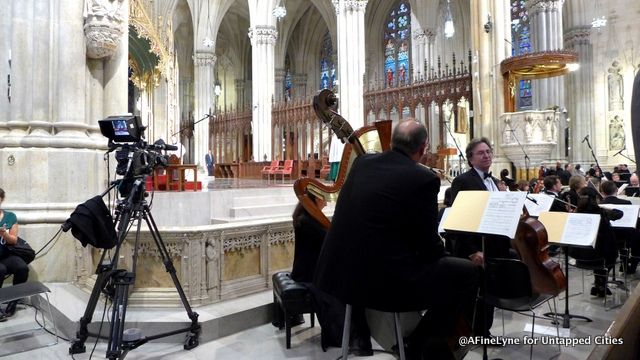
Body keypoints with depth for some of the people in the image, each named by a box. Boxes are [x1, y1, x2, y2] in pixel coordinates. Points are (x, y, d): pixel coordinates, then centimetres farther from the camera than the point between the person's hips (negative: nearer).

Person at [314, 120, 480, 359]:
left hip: (344, 272, 8)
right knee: (469, 272, 8)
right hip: (387, 280, -8)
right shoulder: (424, 178, -12)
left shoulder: (362, 162, 6)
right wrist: (440, 253, 17)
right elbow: (428, 244, -8)